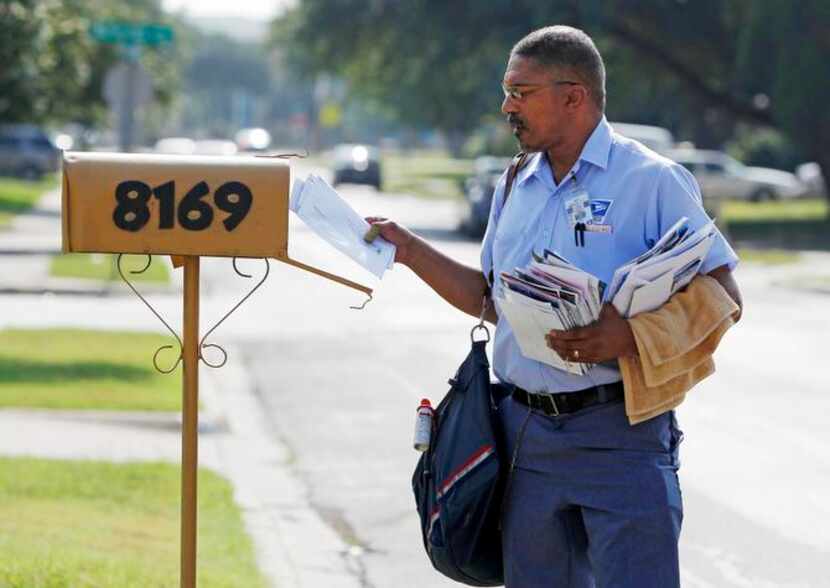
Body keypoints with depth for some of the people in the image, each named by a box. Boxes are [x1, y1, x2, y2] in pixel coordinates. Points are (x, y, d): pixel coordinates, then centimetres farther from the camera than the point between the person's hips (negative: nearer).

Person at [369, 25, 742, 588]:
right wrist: (409, 250, 17)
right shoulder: (515, 189, 16)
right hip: (527, 431, 6)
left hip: (621, 435, -6)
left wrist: (632, 335, -22)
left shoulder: (653, 181, -6)